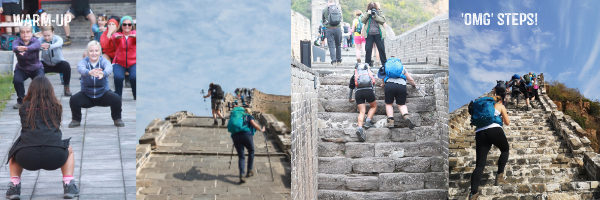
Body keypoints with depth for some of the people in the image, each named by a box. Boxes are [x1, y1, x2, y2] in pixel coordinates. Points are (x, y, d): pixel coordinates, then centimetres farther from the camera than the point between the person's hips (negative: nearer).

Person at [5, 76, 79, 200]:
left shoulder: (25, 107, 14)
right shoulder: (56, 106, 13)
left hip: (27, 158, 1)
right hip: (54, 157, 0)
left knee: (14, 153, 36)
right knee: (69, 150, 34)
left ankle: (14, 186, 20)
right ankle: (69, 185, 19)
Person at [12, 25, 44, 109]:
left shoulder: (35, 41, -15)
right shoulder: (17, 41, -12)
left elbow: (35, 46, -40)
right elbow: (14, 47, -36)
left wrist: (26, 48, -64)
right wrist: (18, 49, -63)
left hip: (36, 68, -1)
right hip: (21, 69, 1)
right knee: (17, 80, -29)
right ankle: (21, 101, -5)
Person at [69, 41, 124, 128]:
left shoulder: (103, 61, -12)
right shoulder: (83, 61, -12)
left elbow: (109, 68, -37)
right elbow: (80, 68, -37)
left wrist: (103, 73, -62)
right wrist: (89, 72, -61)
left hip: (103, 94, 0)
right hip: (86, 94, 0)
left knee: (116, 99, -27)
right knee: (73, 100, -26)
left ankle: (117, 119, 3)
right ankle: (76, 120, 4)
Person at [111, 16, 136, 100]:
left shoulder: (134, 33, 0)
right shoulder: (118, 34, 1)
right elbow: (113, 38, -24)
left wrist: (135, 36, -51)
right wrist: (116, 37, -51)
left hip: (133, 63, 0)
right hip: (119, 63, 0)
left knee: (134, 77, -27)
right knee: (118, 77, -27)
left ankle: (136, 95, -2)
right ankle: (118, 95, -3)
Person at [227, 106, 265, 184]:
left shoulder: (235, 115, 29)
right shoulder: (248, 116, 16)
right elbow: (254, 125, 4)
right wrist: (261, 129, 20)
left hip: (235, 136, 3)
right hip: (246, 134, -3)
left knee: (241, 156, 7)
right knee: (251, 151, 24)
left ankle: (242, 175, -12)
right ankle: (249, 171, 25)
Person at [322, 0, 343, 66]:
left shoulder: (325, 10, 1)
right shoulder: (338, 9, 9)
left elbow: (323, 22, 8)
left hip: (329, 29, -2)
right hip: (338, 28, 2)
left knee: (331, 46, -1)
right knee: (338, 45, 14)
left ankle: (334, 61, -13)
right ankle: (339, 61, 18)